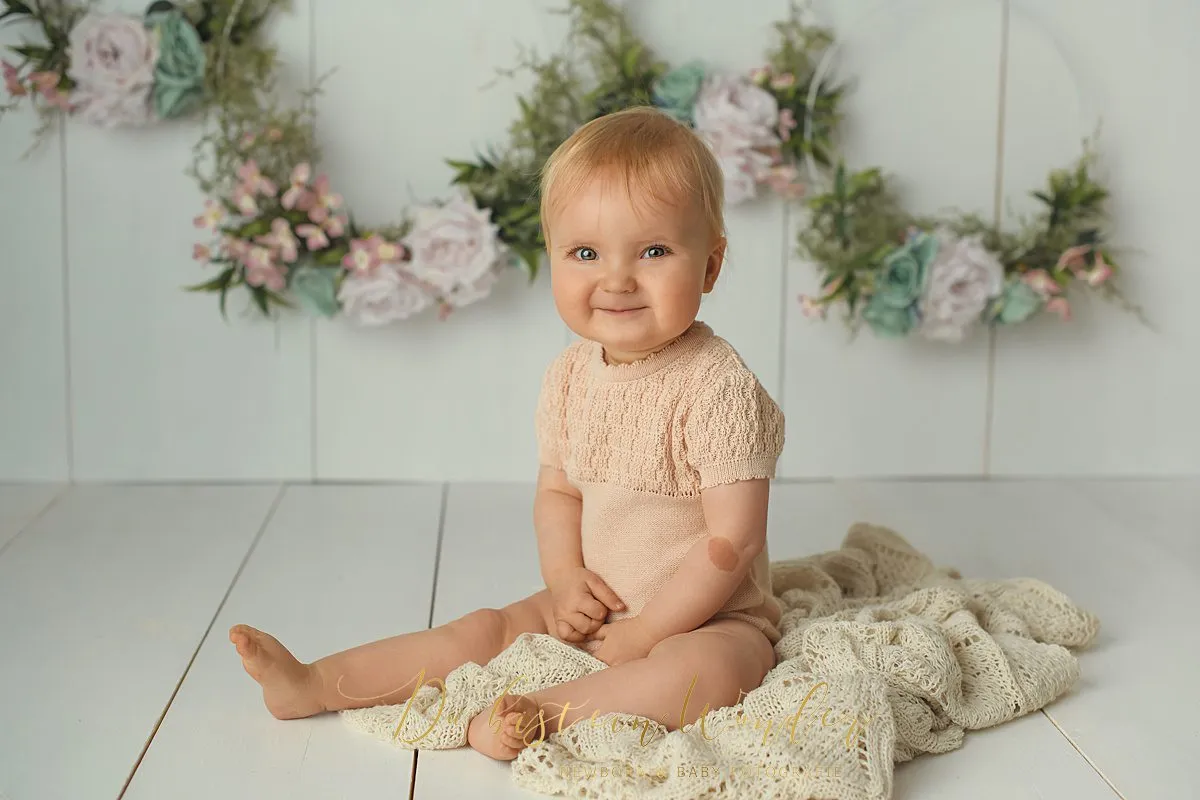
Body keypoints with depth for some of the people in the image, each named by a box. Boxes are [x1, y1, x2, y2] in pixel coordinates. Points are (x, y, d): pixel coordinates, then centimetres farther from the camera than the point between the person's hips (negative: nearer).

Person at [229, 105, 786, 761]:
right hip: (594, 609, 6)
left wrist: (643, 633, -20)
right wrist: (565, 578, -9)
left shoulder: (717, 386, -22)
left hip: (707, 618, -6)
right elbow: (557, 491, 10)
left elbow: (731, 541, -23)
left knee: (709, 670, -36)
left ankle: (541, 713, -39)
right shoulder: (569, 376, 0)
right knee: (485, 629, 0)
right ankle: (313, 685, 4)